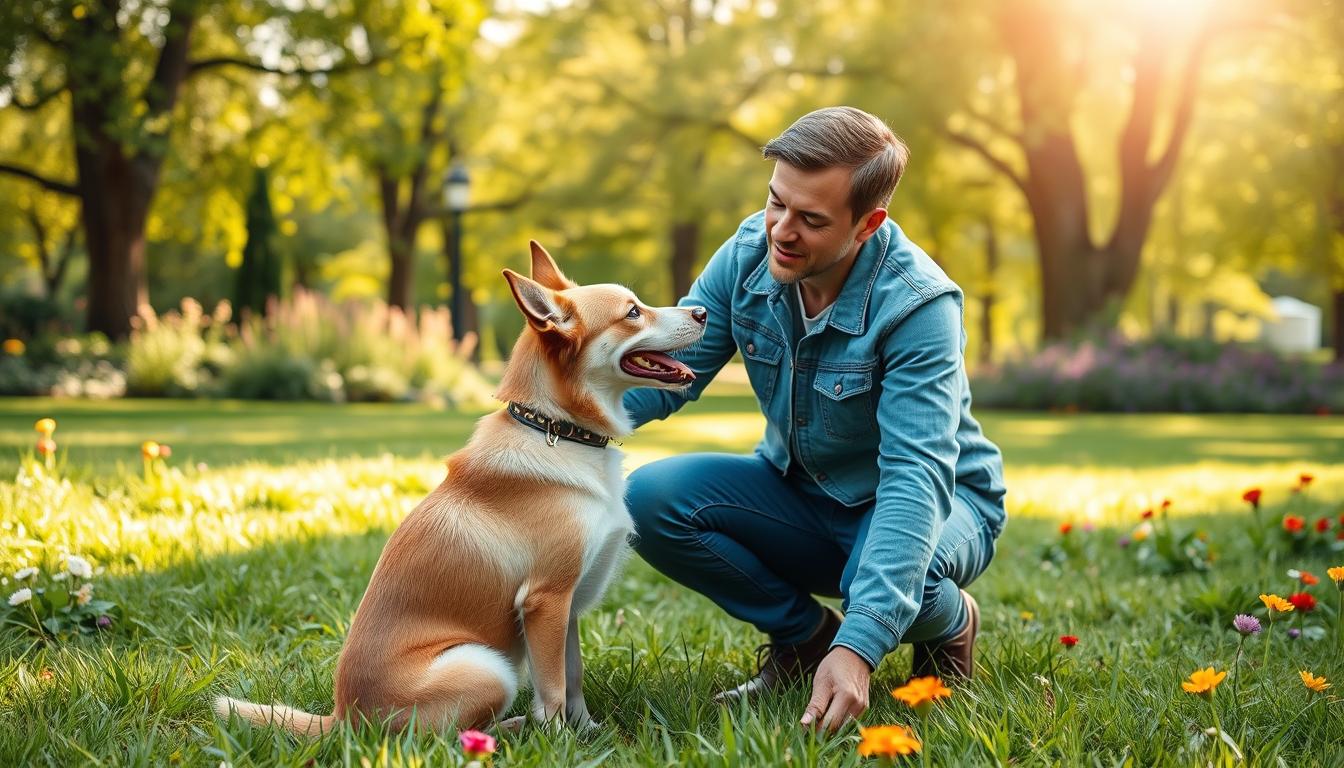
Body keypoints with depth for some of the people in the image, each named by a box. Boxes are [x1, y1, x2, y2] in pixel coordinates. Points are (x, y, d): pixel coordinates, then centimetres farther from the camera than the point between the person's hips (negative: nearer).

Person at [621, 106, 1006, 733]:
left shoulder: (917, 305, -30)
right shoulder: (748, 256, -13)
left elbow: (916, 474, -38)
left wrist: (858, 647, -49)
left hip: (933, 497, -5)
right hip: (800, 493, 5)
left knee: (890, 580, -40)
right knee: (649, 499, -20)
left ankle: (949, 624, 0)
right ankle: (803, 634, 3)